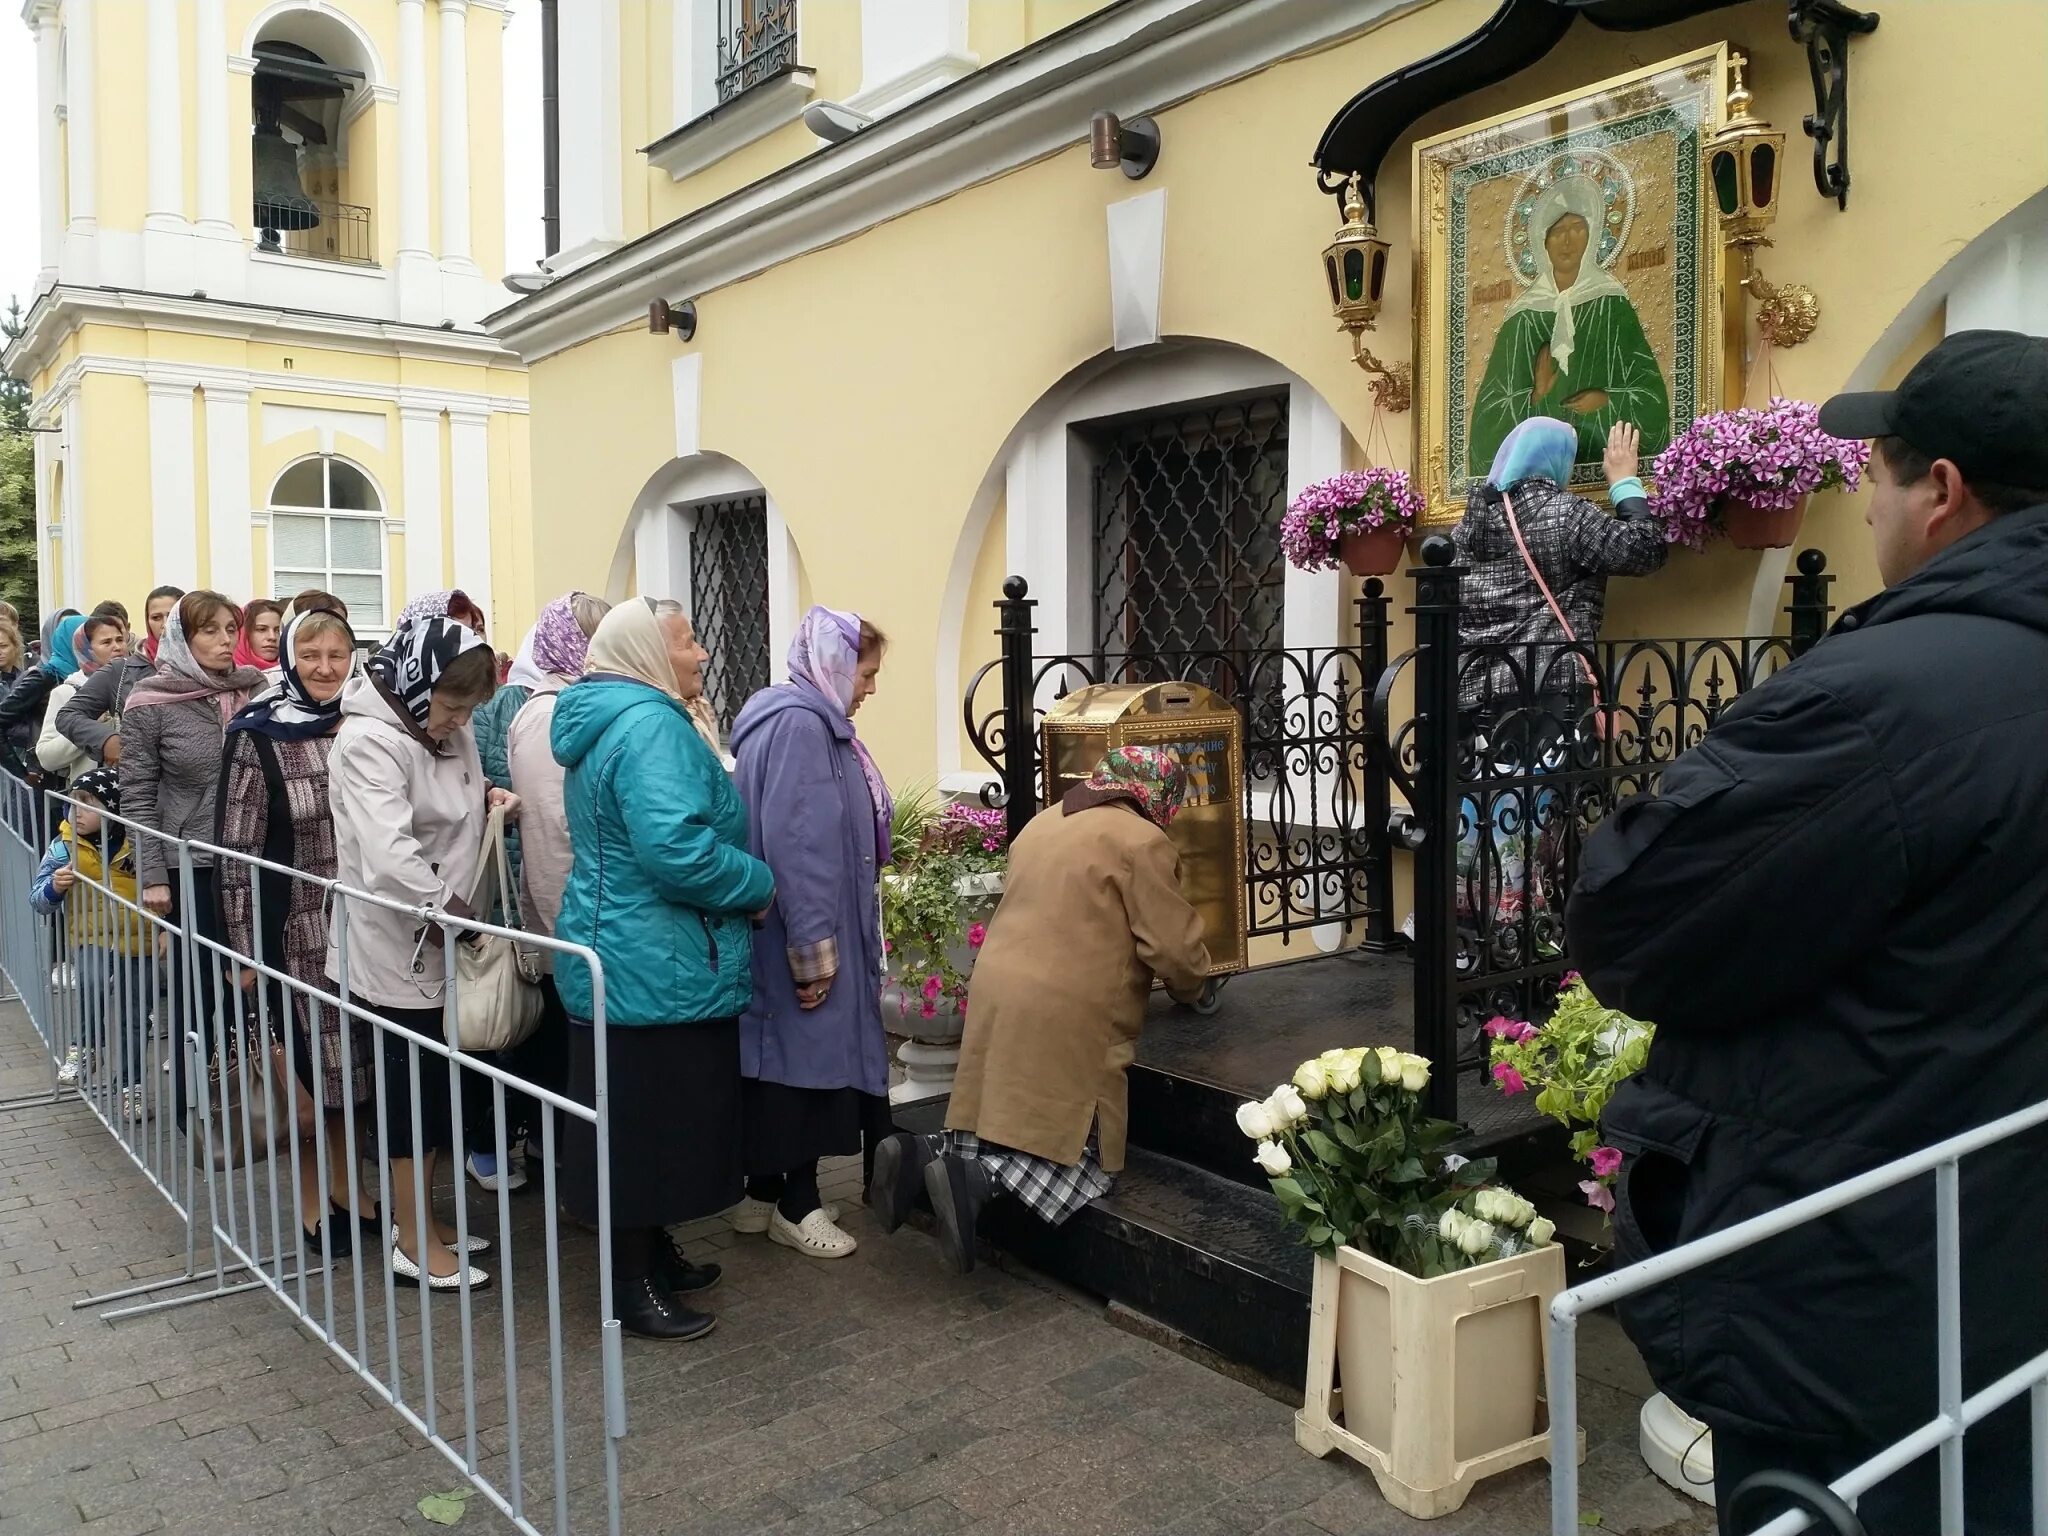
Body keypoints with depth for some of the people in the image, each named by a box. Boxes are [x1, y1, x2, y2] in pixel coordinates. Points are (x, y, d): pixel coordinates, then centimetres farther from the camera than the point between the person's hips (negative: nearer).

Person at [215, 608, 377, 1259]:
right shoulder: (256, 737, -7)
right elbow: (236, 850, -7)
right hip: (297, 929, -4)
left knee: (353, 1065, 12)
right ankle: (312, 1200, 22)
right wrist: (245, 948, -9)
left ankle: (342, 1187, 28)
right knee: (309, 1071, 6)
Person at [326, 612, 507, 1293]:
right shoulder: (369, 740, -21)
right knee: (412, 1086, 2)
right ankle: (413, 1245, 15)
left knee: (437, 1083, 17)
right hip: (398, 947, -8)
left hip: (439, 941, 8)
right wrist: (453, 910, -24)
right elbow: (390, 858, -32)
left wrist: (488, 797, 2)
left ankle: (421, 1217, 32)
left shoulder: (447, 732, 6)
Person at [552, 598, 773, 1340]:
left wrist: (740, 881, 19)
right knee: (649, 1124, 2)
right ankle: (633, 1287, 14)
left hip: (622, 955, 11)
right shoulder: (651, 725, -20)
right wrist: (759, 884, -17)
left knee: (642, 1120, 20)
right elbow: (677, 848, -33)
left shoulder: (605, 720, 14)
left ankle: (652, 1253, 34)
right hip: (656, 968, -11)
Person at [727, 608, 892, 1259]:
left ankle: (765, 1194, 26)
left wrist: (827, 944, 21)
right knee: (805, 1059, 1)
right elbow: (794, 845, -25)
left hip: (812, 934, 10)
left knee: (784, 1061, 16)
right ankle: (795, 1205, 14)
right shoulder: (797, 725, -18)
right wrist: (814, 952, -24)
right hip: (799, 937, -10)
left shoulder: (812, 722, 15)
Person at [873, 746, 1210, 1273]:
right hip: (1064, 1016, -7)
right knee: (1086, 1163, 1)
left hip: (999, 996, 8)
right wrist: (1191, 987, 15)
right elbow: (1174, 945, -7)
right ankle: (975, 1180, -19)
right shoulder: (1141, 841, -6)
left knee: (1004, 1131, 18)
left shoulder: (1044, 822, 18)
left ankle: (922, 1154, -7)